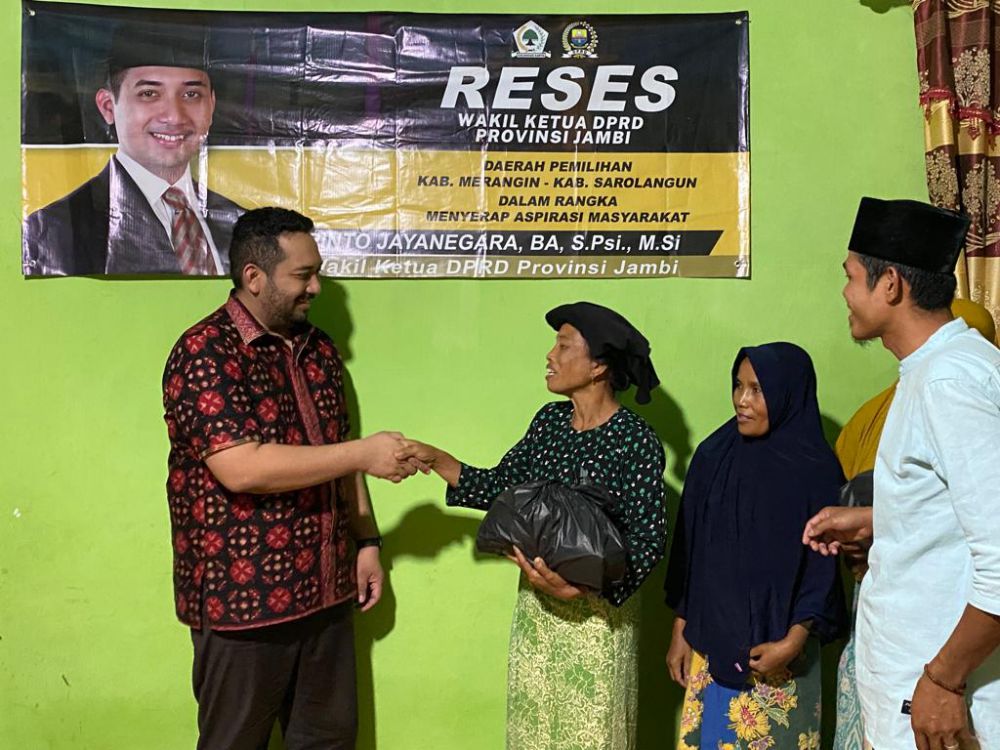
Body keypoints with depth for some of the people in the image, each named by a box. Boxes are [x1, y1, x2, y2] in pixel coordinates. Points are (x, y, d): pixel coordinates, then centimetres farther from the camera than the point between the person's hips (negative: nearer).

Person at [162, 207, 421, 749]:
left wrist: (366, 542, 11)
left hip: (324, 590, 7)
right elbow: (240, 468, -26)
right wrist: (363, 453, -22)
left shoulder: (319, 349, 9)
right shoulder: (206, 352, -15)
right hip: (241, 596, -7)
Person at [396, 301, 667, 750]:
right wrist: (435, 460, -3)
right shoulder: (549, 420, 2)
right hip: (535, 601, 6)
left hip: (595, 610, -6)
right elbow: (501, 487, 8)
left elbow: (649, 542, -18)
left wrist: (580, 585, -30)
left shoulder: (636, 441, -18)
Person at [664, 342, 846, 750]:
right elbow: (687, 547, 6)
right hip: (711, 639, 4)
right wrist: (680, 630, 7)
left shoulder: (815, 469, -9)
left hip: (777, 645, -3)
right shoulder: (713, 455, 2)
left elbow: (824, 563, -9)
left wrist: (794, 642, -15)